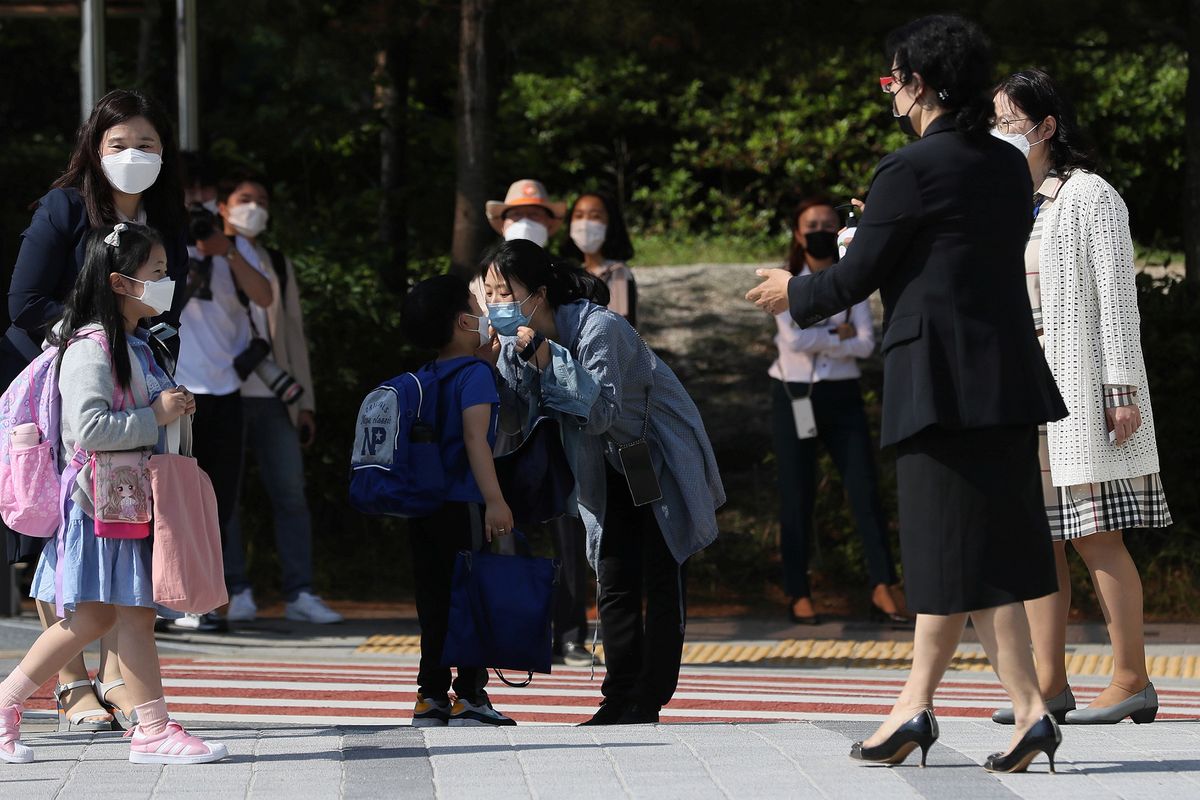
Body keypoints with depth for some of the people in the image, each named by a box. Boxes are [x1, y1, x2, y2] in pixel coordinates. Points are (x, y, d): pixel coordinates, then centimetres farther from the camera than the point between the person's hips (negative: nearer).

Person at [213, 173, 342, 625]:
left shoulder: (278, 265, 21)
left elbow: (294, 334, 19)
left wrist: (305, 402, 11)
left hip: (273, 399, 3)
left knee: (291, 493, -4)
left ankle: (299, 594, -2)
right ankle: (238, 594, 0)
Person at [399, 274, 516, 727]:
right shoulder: (475, 373, -11)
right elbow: (475, 438, -20)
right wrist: (495, 500, -25)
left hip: (425, 507, 8)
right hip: (463, 504, -8)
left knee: (435, 603, 10)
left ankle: (431, 697, 11)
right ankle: (469, 696, -3)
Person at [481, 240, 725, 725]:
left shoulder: (599, 328, -27)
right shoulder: (517, 341, -5)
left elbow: (599, 412, -32)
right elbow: (515, 416, -11)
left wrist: (547, 358, -35)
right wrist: (493, 363, -23)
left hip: (664, 462, -7)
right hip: (612, 471, 7)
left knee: (661, 581, -5)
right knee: (614, 585, 3)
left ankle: (649, 699, -3)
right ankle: (620, 698, 4)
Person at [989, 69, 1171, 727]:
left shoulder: (1090, 196, -4)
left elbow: (1118, 298, -8)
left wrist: (1122, 390, -14)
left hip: (1081, 383, -7)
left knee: (1096, 536, -7)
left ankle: (1132, 679, -2)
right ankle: (1049, 685, 5)